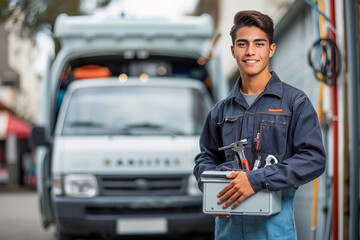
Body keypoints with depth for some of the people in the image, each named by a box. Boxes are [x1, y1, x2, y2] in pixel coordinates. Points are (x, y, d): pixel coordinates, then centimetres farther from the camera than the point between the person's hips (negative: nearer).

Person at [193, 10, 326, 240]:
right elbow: (207, 156, 20)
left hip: (274, 218, -4)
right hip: (228, 218, 4)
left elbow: (314, 159, -11)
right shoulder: (222, 109, 12)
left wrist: (257, 179, -20)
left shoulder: (295, 102, -2)